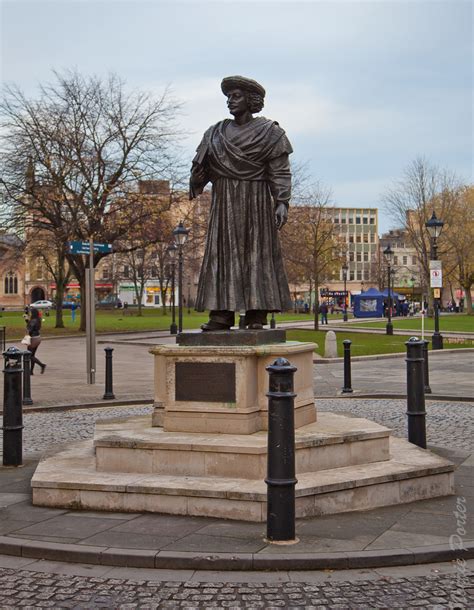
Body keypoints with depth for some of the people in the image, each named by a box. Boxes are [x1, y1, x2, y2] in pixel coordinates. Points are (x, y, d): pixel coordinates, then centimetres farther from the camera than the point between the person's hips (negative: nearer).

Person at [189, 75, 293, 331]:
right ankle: (221, 314, -3)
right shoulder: (216, 132, 14)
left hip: (255, 200, -4)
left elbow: (280, 172, -4)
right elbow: (203, 166, 8)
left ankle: (256, 316, -3)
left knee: (257, 252, -4)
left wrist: (282, 202, -15)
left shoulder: (268, 132, 1)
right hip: (224, 201, 4)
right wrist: (195, 185, -11)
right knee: (222, 252, -2)